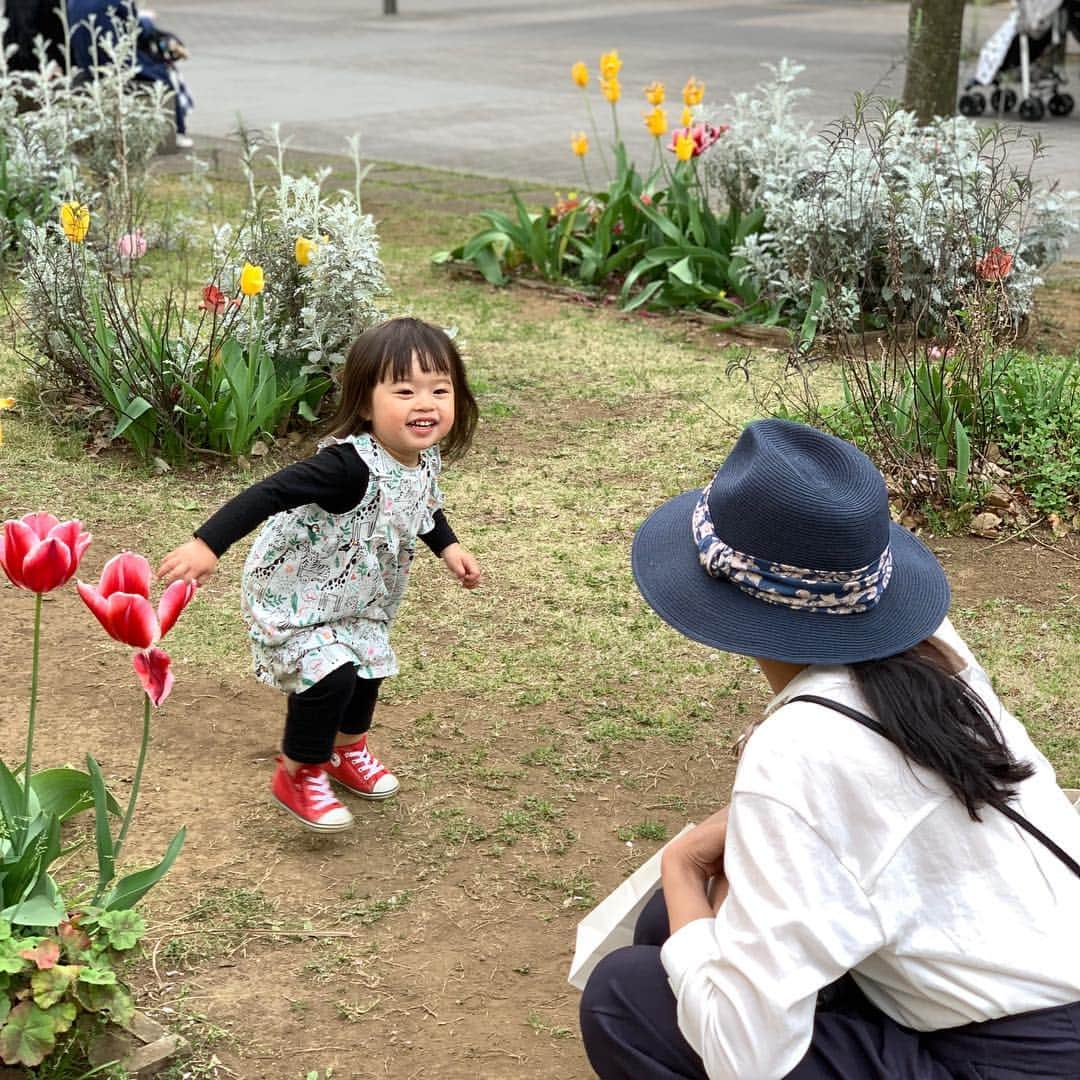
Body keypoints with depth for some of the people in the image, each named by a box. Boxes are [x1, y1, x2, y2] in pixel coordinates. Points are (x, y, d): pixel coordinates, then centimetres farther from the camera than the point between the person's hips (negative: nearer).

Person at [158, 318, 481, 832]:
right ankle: (298, 775, 6)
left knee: (366, 666, 20)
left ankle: (346, 748, 50)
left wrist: (448, 546, 14)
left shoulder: (423, 459, -11)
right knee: (329, 674, -19)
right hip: (293, 594, -8)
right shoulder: (350, 466, -39)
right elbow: (271, 492, -44)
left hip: (357, 599, 8)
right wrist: (207, 545, -50)